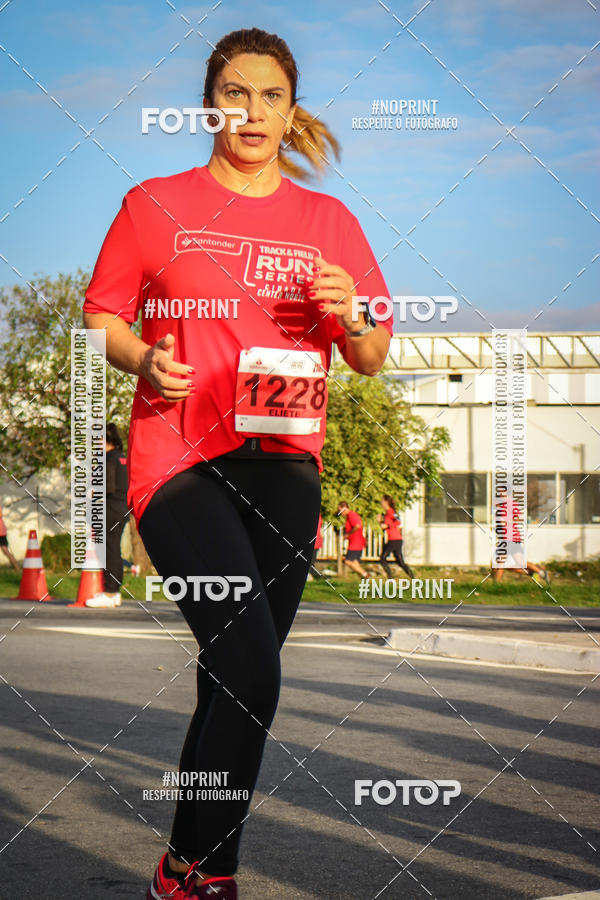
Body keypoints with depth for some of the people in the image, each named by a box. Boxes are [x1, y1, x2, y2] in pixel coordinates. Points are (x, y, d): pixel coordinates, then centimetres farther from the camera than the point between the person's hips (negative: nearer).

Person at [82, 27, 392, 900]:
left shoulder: (329, 222, 13)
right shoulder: (155, 205, 6)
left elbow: (373, 359, 15)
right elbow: (100, 317, 10)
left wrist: (349, 315, -7)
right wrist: (144, 360, -10)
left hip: (284, 464, 4)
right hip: (180, 460, -3)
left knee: (236, 681, 5)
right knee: (250, 673, -18)